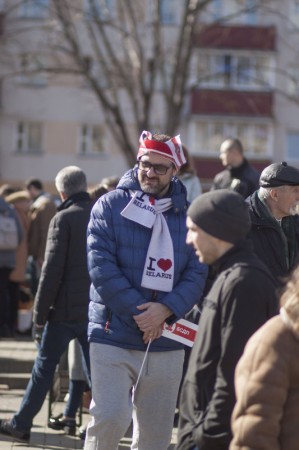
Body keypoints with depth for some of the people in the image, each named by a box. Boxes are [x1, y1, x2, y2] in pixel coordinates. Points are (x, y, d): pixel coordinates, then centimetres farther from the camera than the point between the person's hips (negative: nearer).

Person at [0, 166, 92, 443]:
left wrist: (40, 311, -7)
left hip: (66, 309, -4)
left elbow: (52, 269, -13)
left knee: (44, 366, 7)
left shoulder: (63, 219, -10)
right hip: (97, 310, 4)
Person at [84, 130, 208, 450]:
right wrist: (139, 314, -14)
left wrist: (165, 310, -16)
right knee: (110, 417, -17)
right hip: (113, 336, -3)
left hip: (166, 344, 3)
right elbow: (101, 266, -8)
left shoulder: (188, 215, 7)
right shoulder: (111, 205, 0)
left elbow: (197, 274, 1)